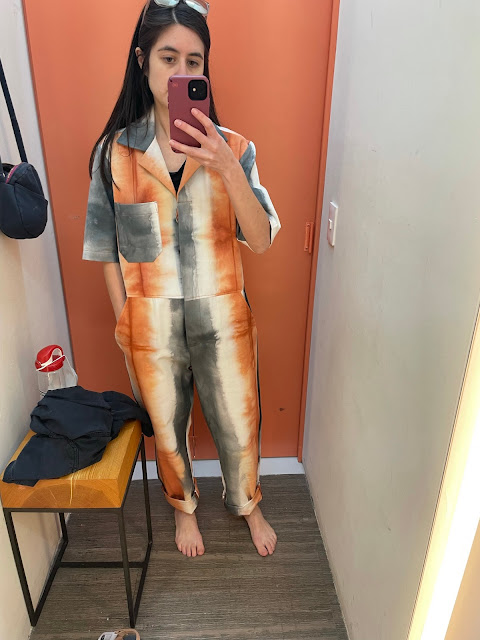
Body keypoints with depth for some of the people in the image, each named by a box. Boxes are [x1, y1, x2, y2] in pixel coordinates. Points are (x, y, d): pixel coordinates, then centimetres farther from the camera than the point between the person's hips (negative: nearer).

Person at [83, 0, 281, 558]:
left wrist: (227, 168, -26)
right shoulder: (115, 151, -4)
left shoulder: (232, 148, -4)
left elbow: (261, 240, -13)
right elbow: (107, 250, 1)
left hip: (222, 321, 1)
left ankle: (246, 504, 49)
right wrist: (125, 322, 0)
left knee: (238, 426, 17)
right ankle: (183, 505, 51)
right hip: (152, 325, 0)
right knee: (167, 428, 20)